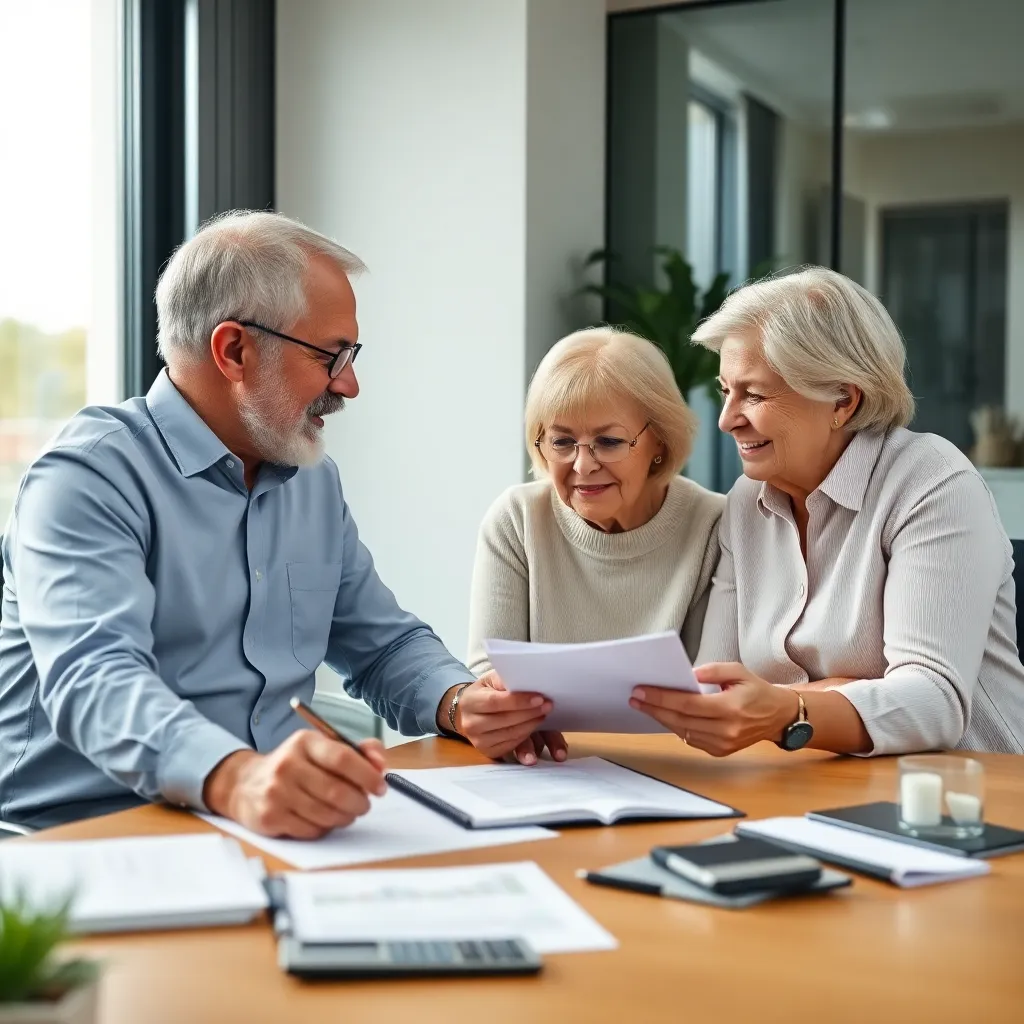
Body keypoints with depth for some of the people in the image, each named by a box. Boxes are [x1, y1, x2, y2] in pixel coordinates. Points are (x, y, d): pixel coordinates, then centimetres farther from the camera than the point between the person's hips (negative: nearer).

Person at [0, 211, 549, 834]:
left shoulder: (315, 481, 15)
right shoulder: (89, 478, -11)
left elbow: (384, 644, 21)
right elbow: (93, 679, -26)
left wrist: (459, 701, -2)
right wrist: (233, 779, -46)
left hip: (285, 828, 7)